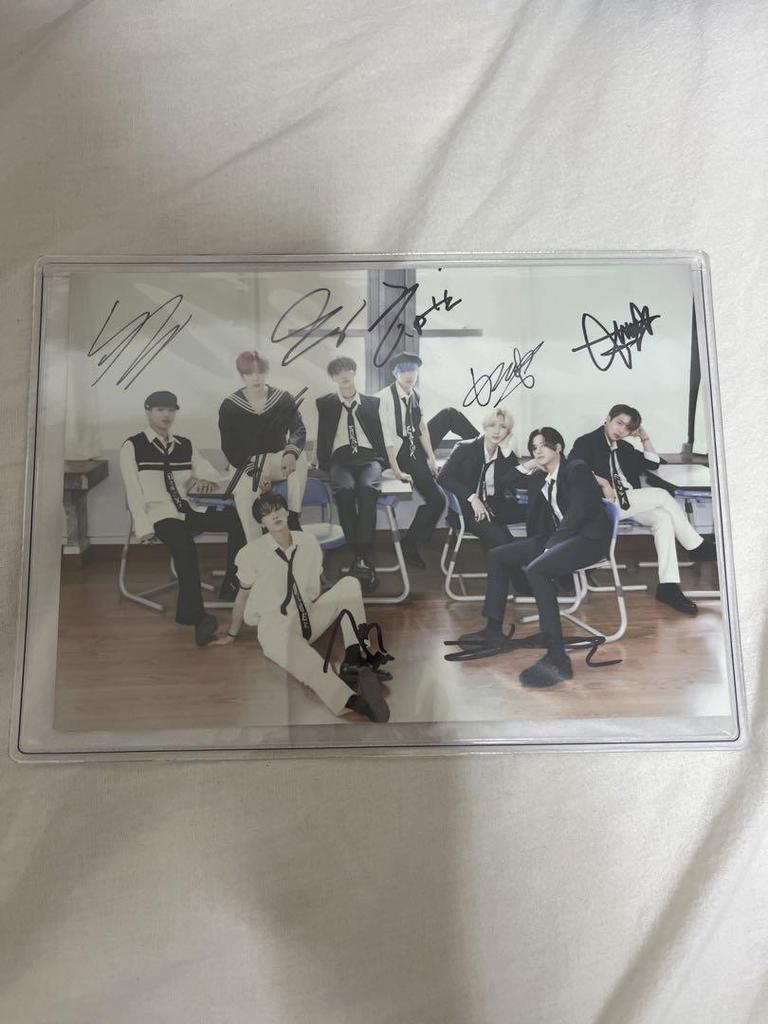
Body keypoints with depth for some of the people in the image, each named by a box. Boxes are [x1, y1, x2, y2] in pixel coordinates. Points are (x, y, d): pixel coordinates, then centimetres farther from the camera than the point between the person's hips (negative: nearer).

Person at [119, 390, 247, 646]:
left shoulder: (185, 445, 16)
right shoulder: (132, 447, 3)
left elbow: (213, 475, 16)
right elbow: (134, 491, -3)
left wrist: (208, 481, -8)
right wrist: (144, 527, -14)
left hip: (190, 510, 5)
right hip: (161, 515, -5)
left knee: (239, 517, -19)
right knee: (185, 546, -36)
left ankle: (233, 586, -12)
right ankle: (194, 615, -27)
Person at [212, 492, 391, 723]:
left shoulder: (308, 542, 2)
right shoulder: (252, 552, -8)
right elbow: (243, 595, 6)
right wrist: (232, 634, 16)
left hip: (309, 620, 5)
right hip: (276, 627, -5)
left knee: (349, 584, -16)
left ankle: (354, 660, -29)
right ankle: (351, 700, -61)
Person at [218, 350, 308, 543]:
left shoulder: (284, 399, -4)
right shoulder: (229, 406, -6)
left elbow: (299, 430, -14)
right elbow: (230, 448, -6)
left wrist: (291, 452, -38)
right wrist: (255, 471, -19)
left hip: (277, 459, 1)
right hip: (247, 464, -1)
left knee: (300, 457, -32)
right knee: (243, 495, -33)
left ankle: (294, 518, -27)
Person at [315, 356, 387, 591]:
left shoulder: (372, 402, 18)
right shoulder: (324, 404, 16)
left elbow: (382, 436, 16)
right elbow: (322, 440, 12)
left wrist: (381, 463, 2)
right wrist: (324, 467, -2)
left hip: (368, 458, 0)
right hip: (340, 460, 0)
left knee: (368, 488, -36)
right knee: (345, 489, -36)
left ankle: (362, 557, -38)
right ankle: (360, 556, -32)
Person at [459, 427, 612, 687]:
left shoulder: (577, 469, -4)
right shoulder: (540, 478, 17)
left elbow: (578, 513, -16)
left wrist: (550, 546, -21)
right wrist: (525, 467, 14)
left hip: (589, 537, -8)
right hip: (556, 538, 8)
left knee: (536, 569, -33)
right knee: (497, 556, 2)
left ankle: (557, 658, -35)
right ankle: (493, 630, 6)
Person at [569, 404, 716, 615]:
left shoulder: (624, 447, 26)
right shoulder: (586, 442, 4)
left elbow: (653, 463, 28)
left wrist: (644, 436, 18)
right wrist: (602, 482, -23)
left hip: (631, 503, 7)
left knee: (663, 517, -20)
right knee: (662, 495, -17)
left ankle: (668, 586, -25)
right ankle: (697, 547, 1)